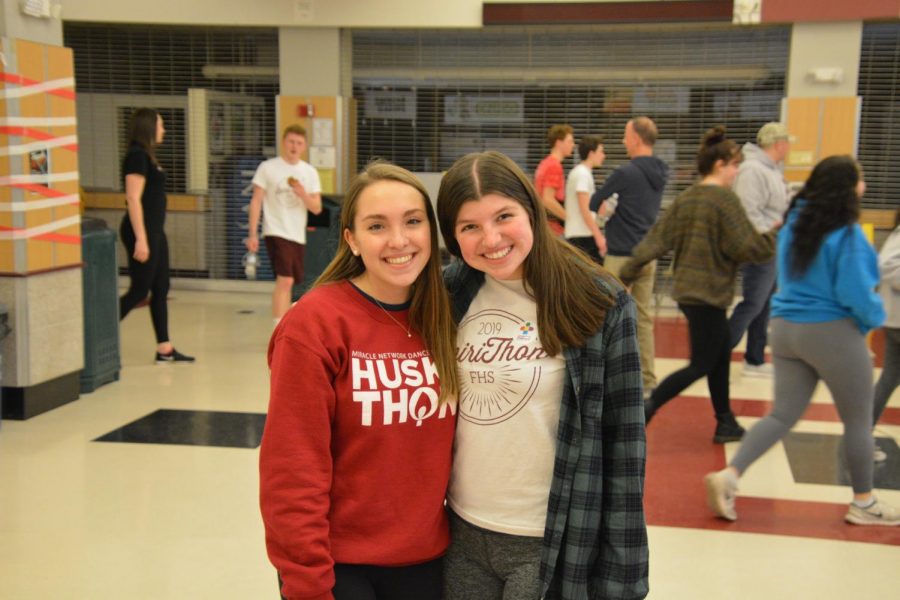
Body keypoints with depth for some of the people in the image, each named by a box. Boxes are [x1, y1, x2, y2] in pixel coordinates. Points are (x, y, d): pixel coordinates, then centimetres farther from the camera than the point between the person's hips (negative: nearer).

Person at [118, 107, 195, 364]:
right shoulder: (137, 155, -13)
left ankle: (165, 349, 14)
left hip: (155, 230, 10)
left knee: (160, 289, 10)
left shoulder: (147, 156, 15)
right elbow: (133, 199, -19)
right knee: (139, 291, -6)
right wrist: (140, 239, -22)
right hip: (143, 231, -10)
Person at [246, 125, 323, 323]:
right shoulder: (268, 167, -2)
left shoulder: (310, 172, 7)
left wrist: (303, 195, -16)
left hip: (298, 235, 5)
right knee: (285, 280, -18)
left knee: (287, 283, 14)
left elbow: (317, 209, 5)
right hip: (276, 232, -5)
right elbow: (256, 201, -2)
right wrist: (252, 234, -9)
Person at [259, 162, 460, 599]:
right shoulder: (314, 324, -15)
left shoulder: (443, 320, 1)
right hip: (339, 563, -5)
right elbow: (293, 476, -15)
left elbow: (448, 443, 8)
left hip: (424, 561, 5)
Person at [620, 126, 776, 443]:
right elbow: (749, 247, -17)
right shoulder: (725, 199, -15)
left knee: (721, 355, 18)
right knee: (701, 364, 2)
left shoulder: (685, 198, 6)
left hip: (687, 289, 8)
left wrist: (627, 274, 6)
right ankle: (647, 407, -7)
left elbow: (656, 240, 4)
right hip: (708, 293, -8)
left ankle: (725, 424, 25)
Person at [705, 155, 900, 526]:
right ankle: (864, 504, 25)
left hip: (785, 327, 7)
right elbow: (856, 294, -18)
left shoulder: (794, 224, 7)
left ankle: (728, 477, -3)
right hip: (831, 333, -7)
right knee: (859, 421, 12)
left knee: (783, 415, 12)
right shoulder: (846, 235, -17)